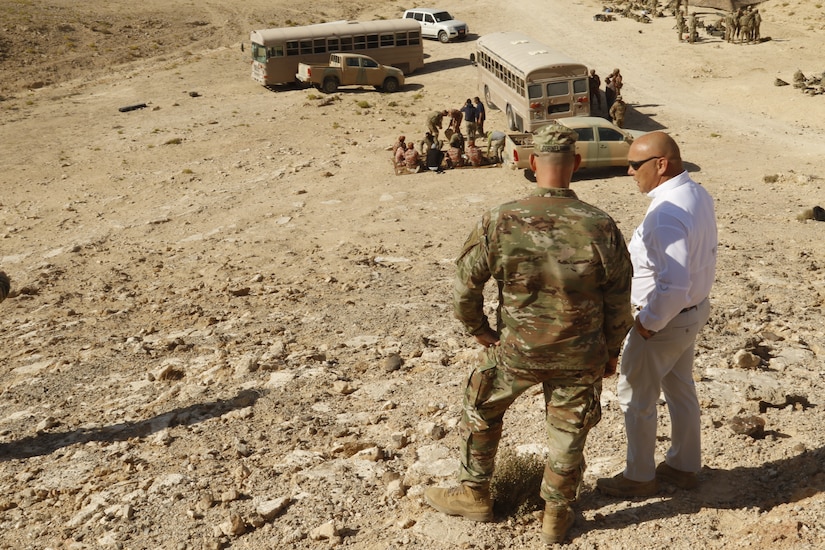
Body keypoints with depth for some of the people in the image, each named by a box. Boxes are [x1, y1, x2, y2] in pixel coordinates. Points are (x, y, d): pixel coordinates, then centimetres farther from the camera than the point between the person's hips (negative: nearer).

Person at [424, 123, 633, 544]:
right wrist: (611, 351, 11)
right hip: (580, 357, 1)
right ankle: (556, 516, 36)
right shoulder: (602, 228, -16)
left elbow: (464, 286, -11)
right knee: (567, 432, 19)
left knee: (481, 411, 24)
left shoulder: (500, 222, -19)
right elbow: (618, 303, -6)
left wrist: (479, 329, 8)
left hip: (515, 350, 0)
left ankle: (474, 495, 39)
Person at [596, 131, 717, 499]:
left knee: (636, 397, 9)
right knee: (680, 389, 23)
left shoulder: (666, 215, -31)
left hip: (665, 319, -9)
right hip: (695, 309, 9)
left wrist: (649, 321, -20)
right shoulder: (699, 195, 0)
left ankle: (639, 478, 26)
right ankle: (684, 466, 40)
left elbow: (673, 286, -35)